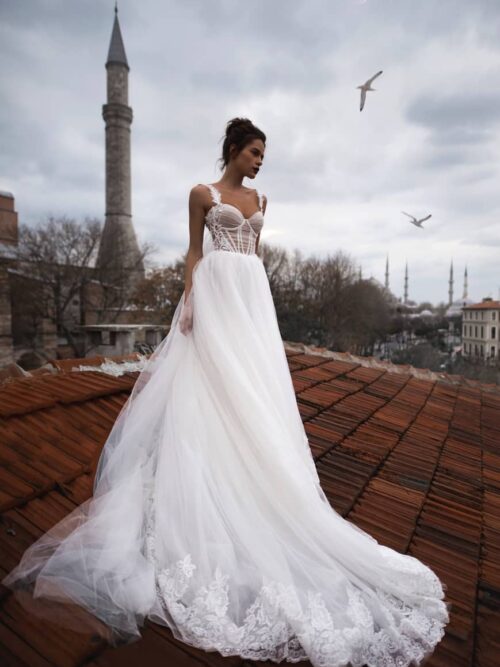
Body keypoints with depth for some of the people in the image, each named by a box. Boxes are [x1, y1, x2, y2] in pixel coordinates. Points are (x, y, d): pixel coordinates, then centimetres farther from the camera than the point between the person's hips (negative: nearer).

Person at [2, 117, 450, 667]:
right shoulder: (203, 193, 7)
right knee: (212, 387, -6)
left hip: (254, 295, 5)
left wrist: (258, 303, 13)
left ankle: (252, 474, 18)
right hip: (215, 293, -5)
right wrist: (189, 299, -11)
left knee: (253, 388, 3)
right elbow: (194, 252, 1)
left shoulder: (258, 200, 22)